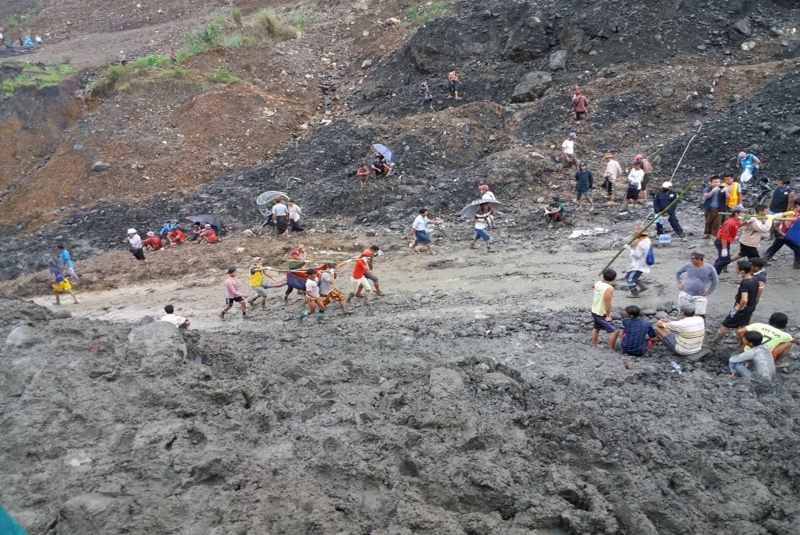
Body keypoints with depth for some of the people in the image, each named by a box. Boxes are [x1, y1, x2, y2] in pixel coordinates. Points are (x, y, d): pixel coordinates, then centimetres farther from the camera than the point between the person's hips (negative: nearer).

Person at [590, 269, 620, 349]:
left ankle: (594, 345, 43)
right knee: (615, 331, -3)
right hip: (602, 314, -9)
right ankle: (611, 349, 1)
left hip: (594, 311, 9)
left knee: (596, 328, 29)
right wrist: (608, 316, -17)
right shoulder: (609, 288, -25)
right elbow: (607, 303, -25)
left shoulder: (597, 283, -3)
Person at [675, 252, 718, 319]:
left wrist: (709, 292, 2)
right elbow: (677, 273, 16)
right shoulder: (688, 266, -3)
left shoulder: (709, 268, -6)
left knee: (701, 315, -9)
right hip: (685, 294, 2)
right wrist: (679, 283, 4)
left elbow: (715, 281, 8)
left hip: (699, 296, -1)